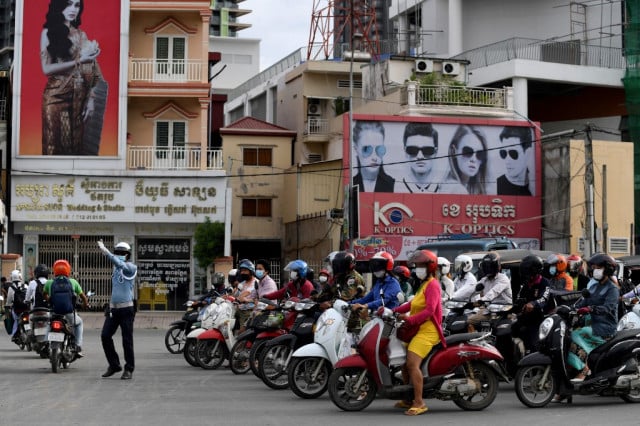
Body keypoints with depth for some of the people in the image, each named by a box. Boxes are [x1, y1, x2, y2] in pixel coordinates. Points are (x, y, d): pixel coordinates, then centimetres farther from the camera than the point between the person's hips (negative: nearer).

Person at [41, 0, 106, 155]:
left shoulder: (81, 35, 12)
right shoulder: (48, 32, -1)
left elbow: (90, 70, 7)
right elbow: (47, 68, -10)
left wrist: (91, 98, -3)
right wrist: (79, 61, -16)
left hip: (79, 97, 4)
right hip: (57, 96, -4)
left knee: (76, 144, 6)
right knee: (56, 144, 2)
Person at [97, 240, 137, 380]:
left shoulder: (131, 267, -7)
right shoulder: (116, 268, 16)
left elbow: (120, 264, -27)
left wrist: (106, 251, -38)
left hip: (126, 309, -7)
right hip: (113, 308, 7)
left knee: (127, 340, -3)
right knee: (105, 336, 0)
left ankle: (129, 369, 6)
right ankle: (114, 365, 13)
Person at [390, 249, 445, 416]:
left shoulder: (432, 285, -10)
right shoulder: (424, 284, 24)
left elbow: (429, 310, -22)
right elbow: (413, 304, 22)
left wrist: (410, 319, -28)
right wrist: (394, 311, 11)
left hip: (428, 331, -11)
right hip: (417, 330, 11)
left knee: (412, 364, -24)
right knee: (404, 362, 16)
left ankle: (419, 403, -24)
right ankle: (408, 399, 26)